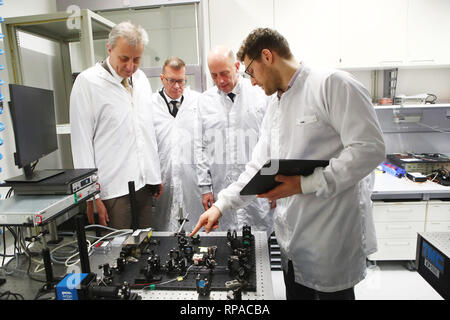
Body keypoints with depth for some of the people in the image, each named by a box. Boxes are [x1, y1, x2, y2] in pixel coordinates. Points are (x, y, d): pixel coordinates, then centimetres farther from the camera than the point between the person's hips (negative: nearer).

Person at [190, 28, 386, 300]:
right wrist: (221, 206, 8)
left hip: (332, 238, -7)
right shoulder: (275, 108, 14)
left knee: (330, 293, 10)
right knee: (295, 293, 19)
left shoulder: (333, 84, -11)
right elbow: (259, 167, 14)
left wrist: (306, 183, -22)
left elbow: (369, 148, -19)